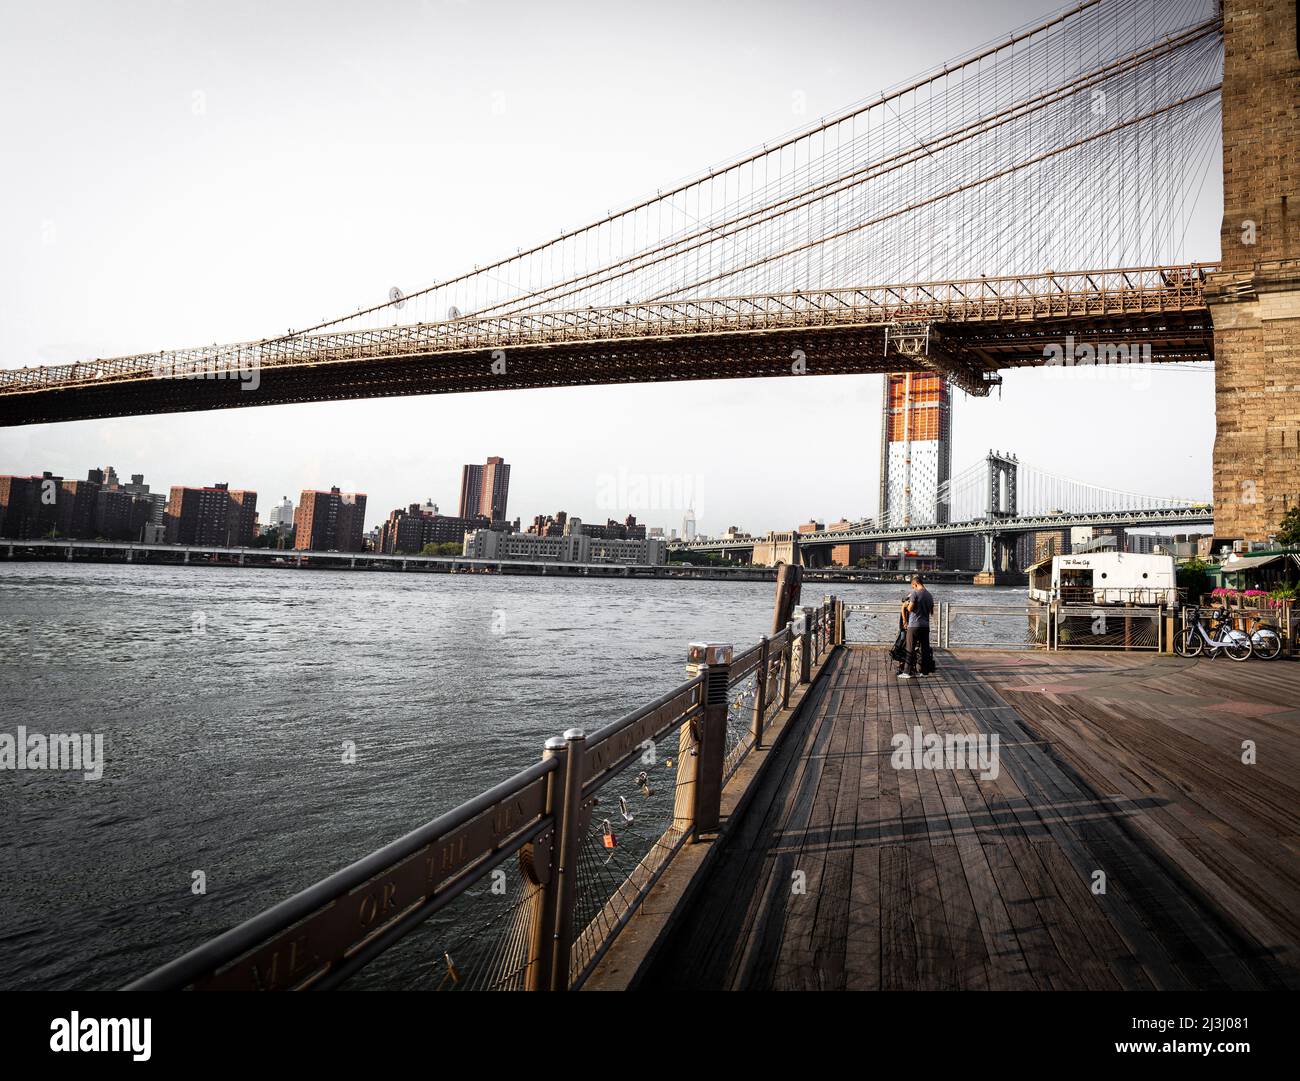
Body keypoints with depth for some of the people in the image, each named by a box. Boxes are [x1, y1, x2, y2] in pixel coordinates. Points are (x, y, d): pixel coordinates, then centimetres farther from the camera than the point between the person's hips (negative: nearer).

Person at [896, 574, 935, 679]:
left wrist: (907, 604, 6)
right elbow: (931, 610, 15)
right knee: (925, 649, 10)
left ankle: (907, 672, -2)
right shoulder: (929, 595, 9)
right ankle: (925, 671, 14)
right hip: (926, 625, 6)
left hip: (914, 625, -6)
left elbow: (910, 608, -14)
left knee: (910, 649, -3)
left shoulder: (914, 593, -11)